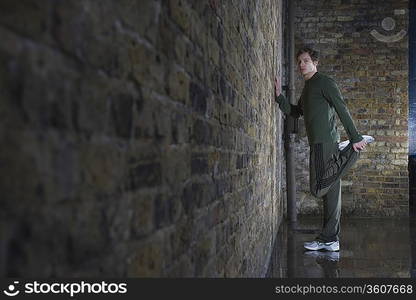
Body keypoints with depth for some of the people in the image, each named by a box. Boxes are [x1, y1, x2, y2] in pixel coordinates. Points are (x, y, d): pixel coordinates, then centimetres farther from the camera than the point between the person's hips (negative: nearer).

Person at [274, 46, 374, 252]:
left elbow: (342, 110, -10)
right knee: (330, 190, 8)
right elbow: (294, 112, 21)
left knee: (319, 189, -13)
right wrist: (279, 96, 8)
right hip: (319, 144, 9)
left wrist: (355, 138, -14)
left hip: (325, 143, -9)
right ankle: (331, 240, 12)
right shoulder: (307, 88, 23)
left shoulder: (324, 82, -5)